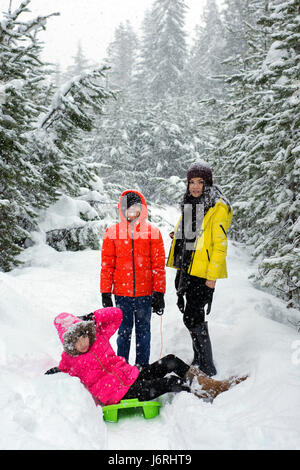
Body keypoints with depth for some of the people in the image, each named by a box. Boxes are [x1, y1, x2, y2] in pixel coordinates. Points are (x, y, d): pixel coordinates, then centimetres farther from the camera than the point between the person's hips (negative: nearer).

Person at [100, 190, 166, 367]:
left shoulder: (153, 232, 1)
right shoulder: (112, 232, 2)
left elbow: (159, 265, 2)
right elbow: (107, 264, 5)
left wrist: (159, 293, -1)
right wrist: (105, 293, 3)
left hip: (145, 292, 0)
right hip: (122, 292, 0)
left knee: (143, 330, 10)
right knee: (124, 330, 9)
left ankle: (142, 367, 24)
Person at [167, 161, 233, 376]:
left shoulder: (218, 207, -11)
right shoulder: (189, 204, 14)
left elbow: (220, 245, -16)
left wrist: (212, 276, -18)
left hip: (204, 271, -8)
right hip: (187, 269, 8)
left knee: (192, 318, -9)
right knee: (193, 315, 15)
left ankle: (208, 369, 5)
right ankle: (199, 360, 31)